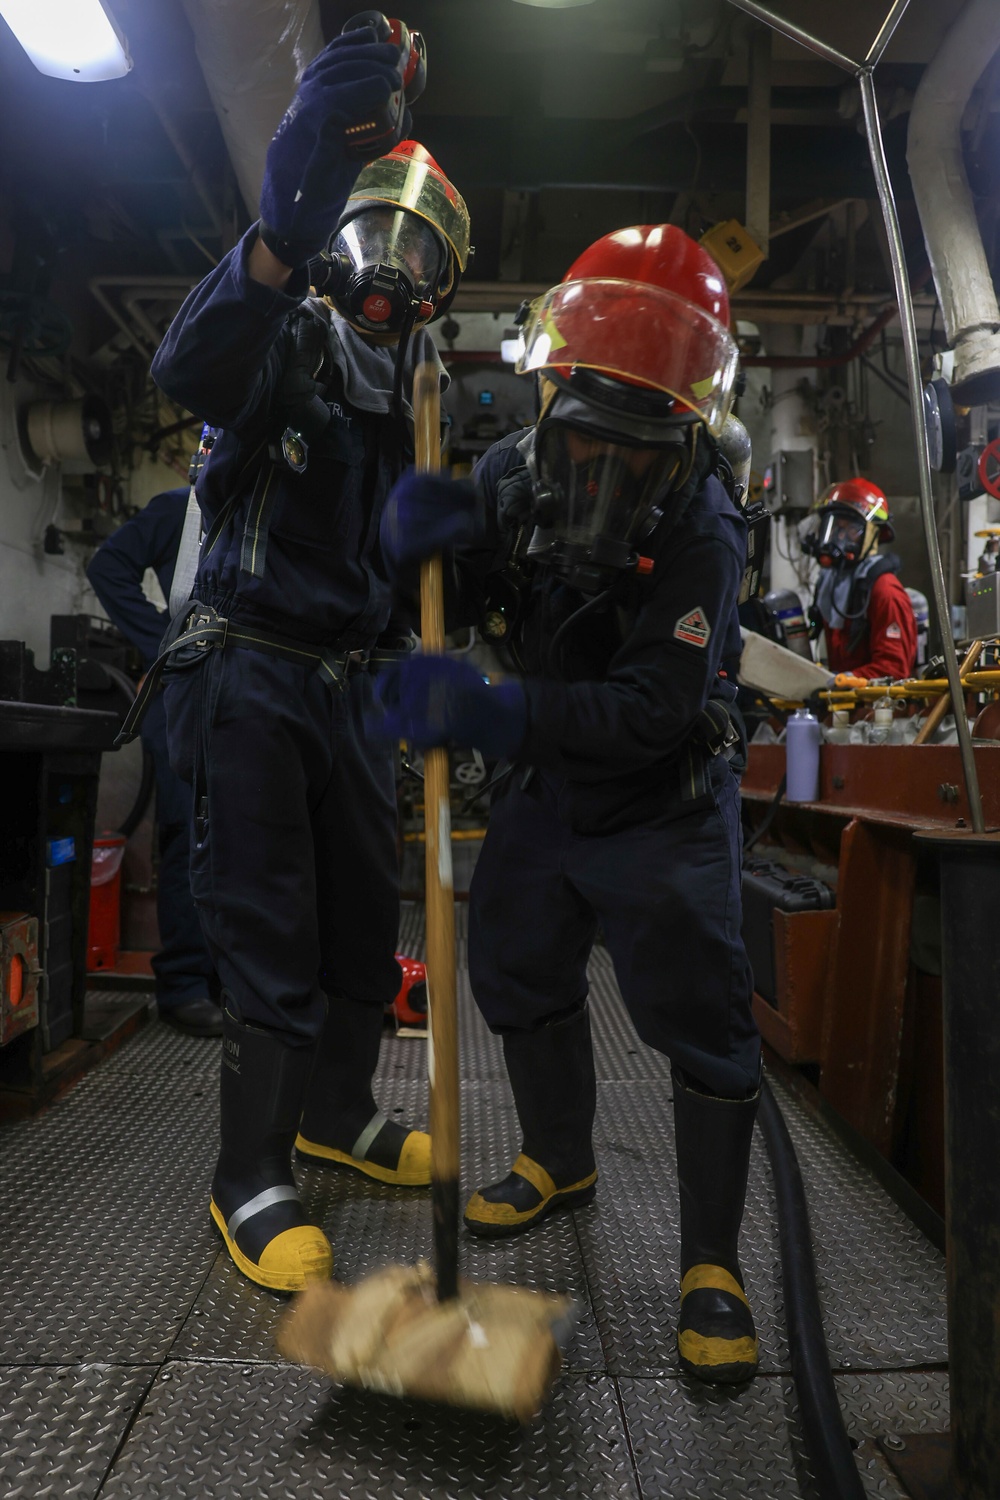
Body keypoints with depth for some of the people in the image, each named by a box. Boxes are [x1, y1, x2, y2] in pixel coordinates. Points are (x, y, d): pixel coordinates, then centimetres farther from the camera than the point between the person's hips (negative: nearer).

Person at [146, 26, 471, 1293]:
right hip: (250, 675, -6)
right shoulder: (288, 348, -4)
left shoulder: (421, 405, 15)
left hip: (349, 683, 7)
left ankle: (337, 1111, 33)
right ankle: (250, 1179, 11)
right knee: (271, 936, -6)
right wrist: (282, 232, -42)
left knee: (368, 913, 13)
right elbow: (189, 370, -28)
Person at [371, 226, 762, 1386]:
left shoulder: (699, 535, -26)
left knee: (700, 1014, -7)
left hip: (662, 800, -5)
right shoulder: (513, 472, -9)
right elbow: (435, 591, -1)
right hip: (547, 781, 6)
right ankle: (560, 1163, 38)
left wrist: (486, 711, -44)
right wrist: (418, 526, -24)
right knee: (518, 973, 14)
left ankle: (711, 1265, 12)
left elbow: (652, 710, -34)